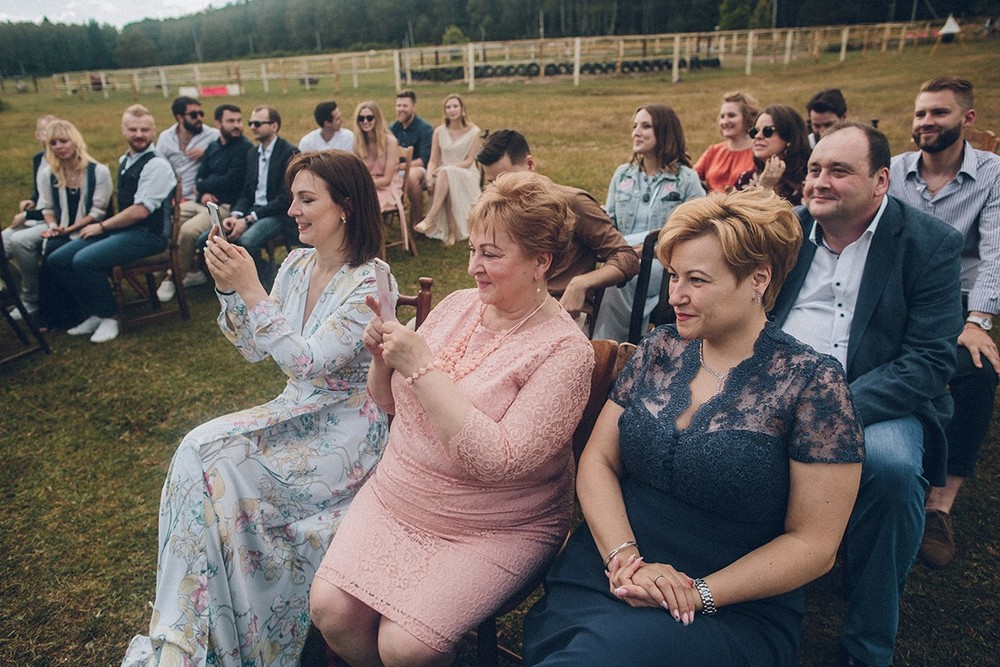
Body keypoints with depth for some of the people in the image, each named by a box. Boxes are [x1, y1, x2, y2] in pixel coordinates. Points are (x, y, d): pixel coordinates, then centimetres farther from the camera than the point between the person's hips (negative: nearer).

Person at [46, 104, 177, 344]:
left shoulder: (156, 164, -13)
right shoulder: (124, 160, 15)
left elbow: (140, 211, -19)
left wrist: (102, 226, -9)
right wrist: (103, 226, 5)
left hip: (148, 234, -9)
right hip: (123, 228, 9)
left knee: (84, 260, -26)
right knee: (56, 261, 0)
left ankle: (107, 317, -5)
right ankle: (93, 312, 11)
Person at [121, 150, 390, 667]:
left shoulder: (370, 282, -16)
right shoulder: (297, 264, 5)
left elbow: (308, 362, -23)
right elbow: (253, 349, 8)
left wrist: (252, 290, -23)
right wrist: (229, 290, -7)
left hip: (347, 424, -7)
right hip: (297, 410, 7)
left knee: (220, 469, -20)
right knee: (198, 450, -15)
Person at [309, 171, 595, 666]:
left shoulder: (564, 350, -16)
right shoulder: (457, 305, 1)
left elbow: (499, 461, -27)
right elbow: (390, 403, 11)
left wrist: (422, 366, -26)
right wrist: (383, 359, -11)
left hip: (496, 531, -5)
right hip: (394, 499, 5)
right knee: (330, 609, -10)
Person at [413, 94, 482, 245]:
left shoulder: (474, 132, -1)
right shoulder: (439, 131, 7)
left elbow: (469, 161, -6)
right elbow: (433, 160, 4)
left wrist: (445, 168, -19)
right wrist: (429, 177, -17)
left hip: (467, 176, -2)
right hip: (445, 175, 2)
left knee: (446, 173, -36)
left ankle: (430, 219, -42)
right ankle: (452, 230, -34)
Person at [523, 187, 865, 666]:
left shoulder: (812, 383, -8)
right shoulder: (659, 350, 5)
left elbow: (813, 543, -7)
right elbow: (597, 462, 4)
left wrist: (701, 593, -14)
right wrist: (624, 557, -12)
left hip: (731, 610, -3)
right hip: (604, 568, 4)